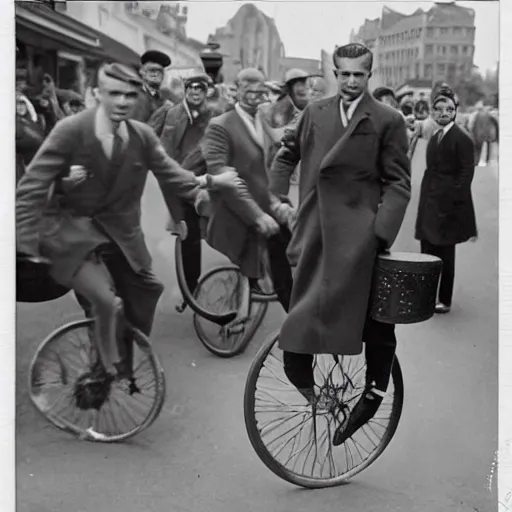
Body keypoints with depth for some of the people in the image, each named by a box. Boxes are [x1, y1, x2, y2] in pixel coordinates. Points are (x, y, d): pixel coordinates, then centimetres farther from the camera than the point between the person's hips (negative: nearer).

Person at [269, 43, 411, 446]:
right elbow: (287, 155, 26)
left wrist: (382, 230, -15)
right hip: (314, 228, 5)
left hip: (356, 229, -4)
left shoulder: (388, 121, 1)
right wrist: (278, 196, 13)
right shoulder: (315, 112, 13)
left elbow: (398, 182, -3)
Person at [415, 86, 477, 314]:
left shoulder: (462, 138, -9)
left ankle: (445, 301, 13)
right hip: (430, 204, 7)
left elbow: (467, 171, -13)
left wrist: (454, 199, -18)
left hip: (448, 205, -7)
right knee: (427, 251, 11)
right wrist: (425, 199, 9)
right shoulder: (434, 138, 15)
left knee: (445, 255, 2)